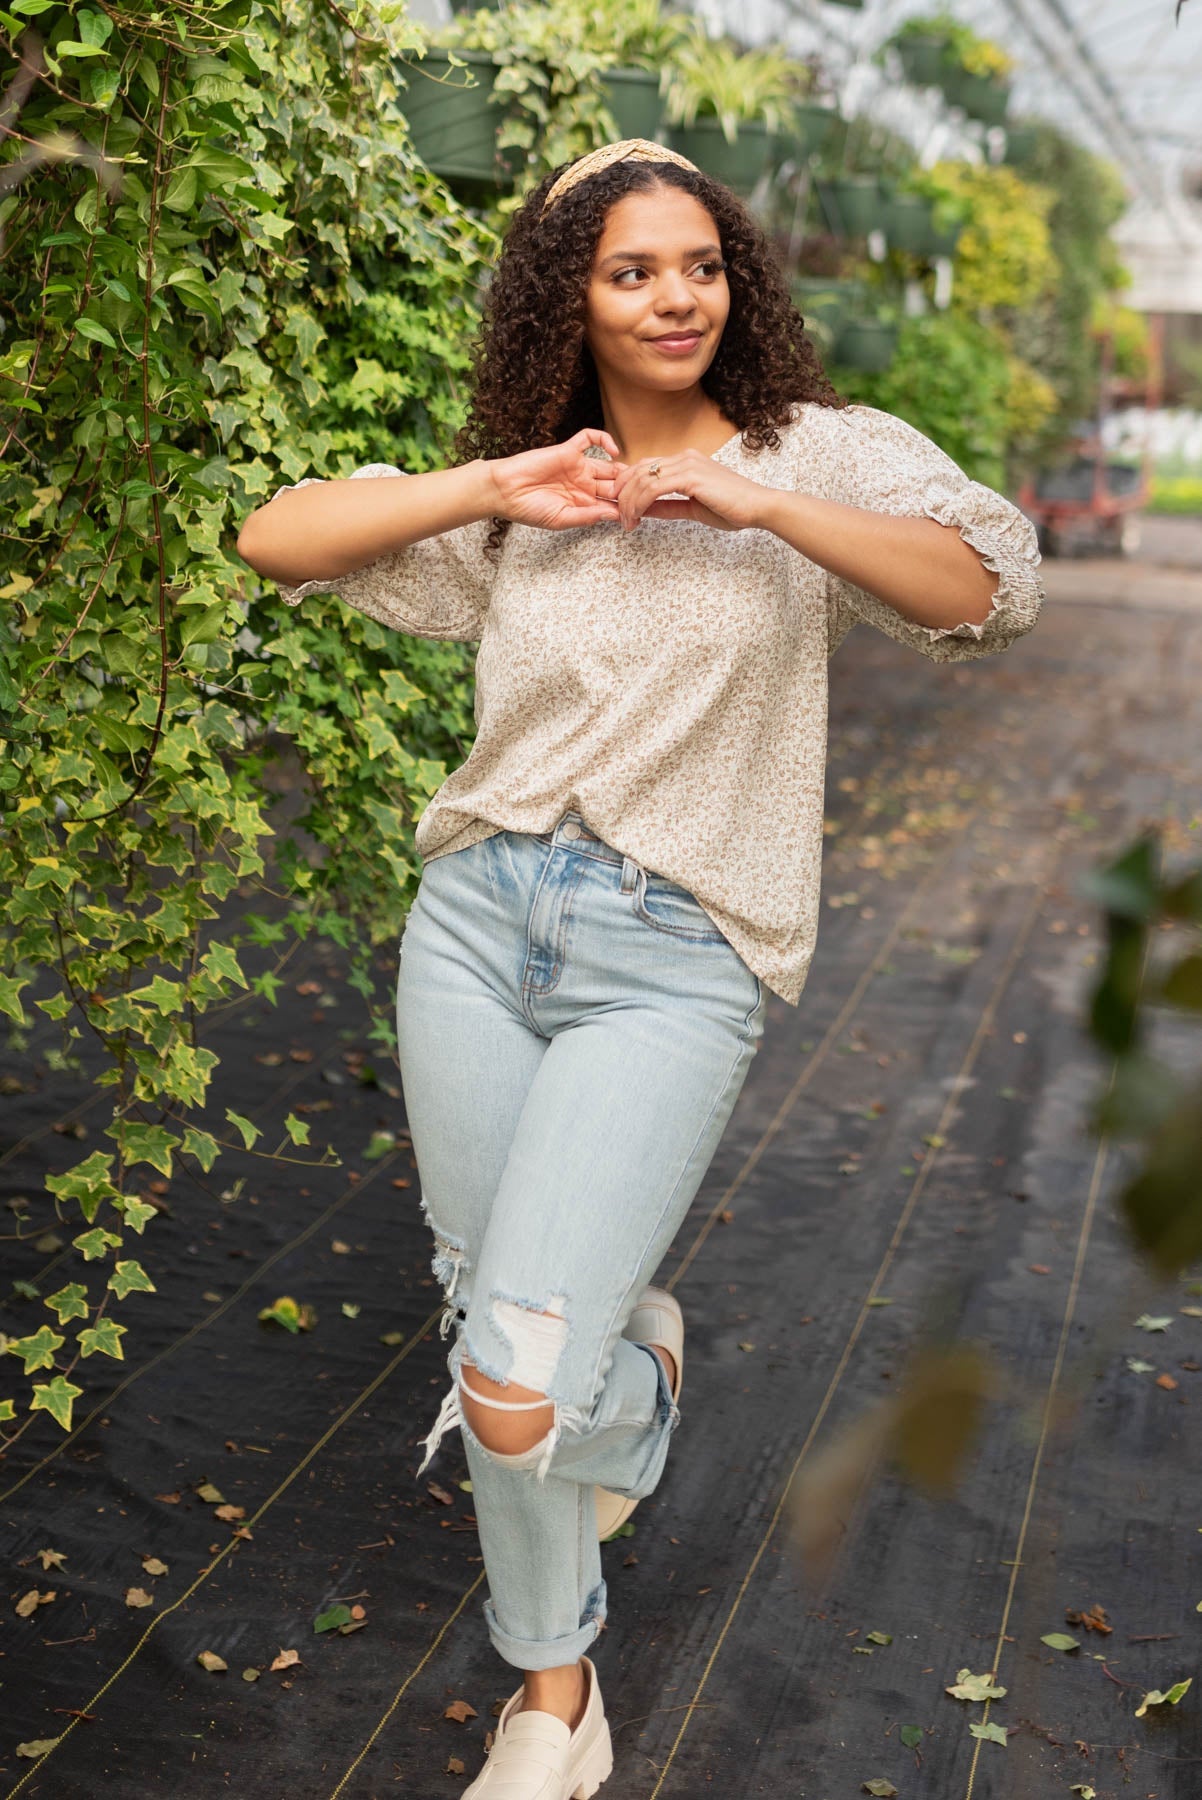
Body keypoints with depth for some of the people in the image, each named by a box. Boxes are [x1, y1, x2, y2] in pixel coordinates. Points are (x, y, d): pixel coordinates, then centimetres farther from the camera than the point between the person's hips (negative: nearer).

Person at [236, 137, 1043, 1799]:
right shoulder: (516, 498, 11)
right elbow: (274, 538, 4)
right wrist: (499, 488, -6)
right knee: (489, 1341, 11)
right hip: (476, 924, 4)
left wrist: (759, 502, -17)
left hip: (671, 964, -4)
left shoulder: (816, 453, 3)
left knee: (522, 1400, -14)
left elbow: (992, 589, -13)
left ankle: (638, 1372, 26)